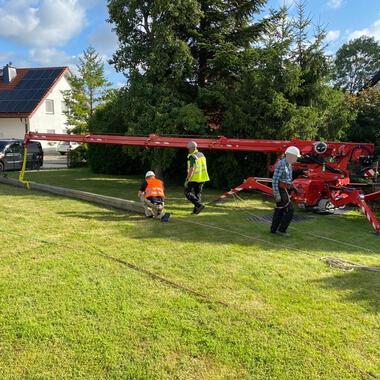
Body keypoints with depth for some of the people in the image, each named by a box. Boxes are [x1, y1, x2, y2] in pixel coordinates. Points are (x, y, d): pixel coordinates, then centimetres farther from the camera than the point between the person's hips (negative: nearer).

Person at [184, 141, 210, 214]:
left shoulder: (192, 157, -15)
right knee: (198, 194, 14)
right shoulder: (202, 155, 11)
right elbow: (205, 167, 18)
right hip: (202, 178, 8)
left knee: (187, 193, 1)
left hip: (194, 179, -8)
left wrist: (187, 180, -21)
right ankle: (196, 210, 12)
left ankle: (199, 205, -10)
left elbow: (191, 169, -23)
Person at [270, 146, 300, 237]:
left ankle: (274, 229, 20)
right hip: (281, 190, -10)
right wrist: (276, 194, -23)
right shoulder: (281, 164, -19)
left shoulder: (288, 165, 12)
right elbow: (274, 180, -21)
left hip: (284, 190, 10)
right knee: (289, 210, -7)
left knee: (279, 210, 13)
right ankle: (281, 230, 1)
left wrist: (293, 187, 17)